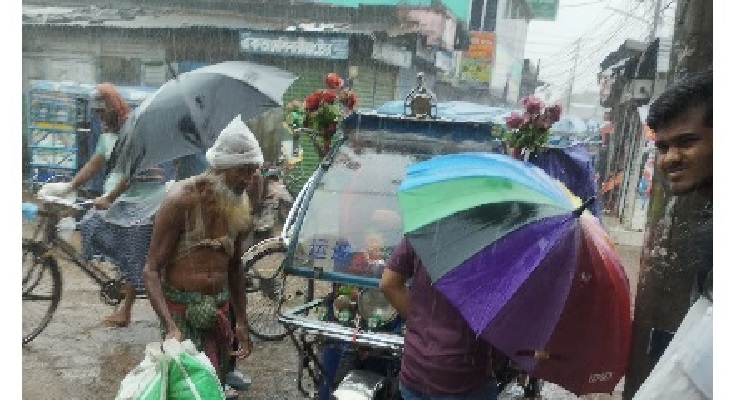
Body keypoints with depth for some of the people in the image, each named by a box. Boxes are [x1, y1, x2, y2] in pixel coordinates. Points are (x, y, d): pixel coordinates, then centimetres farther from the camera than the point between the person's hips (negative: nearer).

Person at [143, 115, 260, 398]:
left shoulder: (241, 204, 2)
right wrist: (171, 327, -28)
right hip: (182, 308, -5)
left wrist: (241, 322, 14)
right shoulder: (182, 200, -16)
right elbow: (151, 271, -16)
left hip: (220, 308, 6)